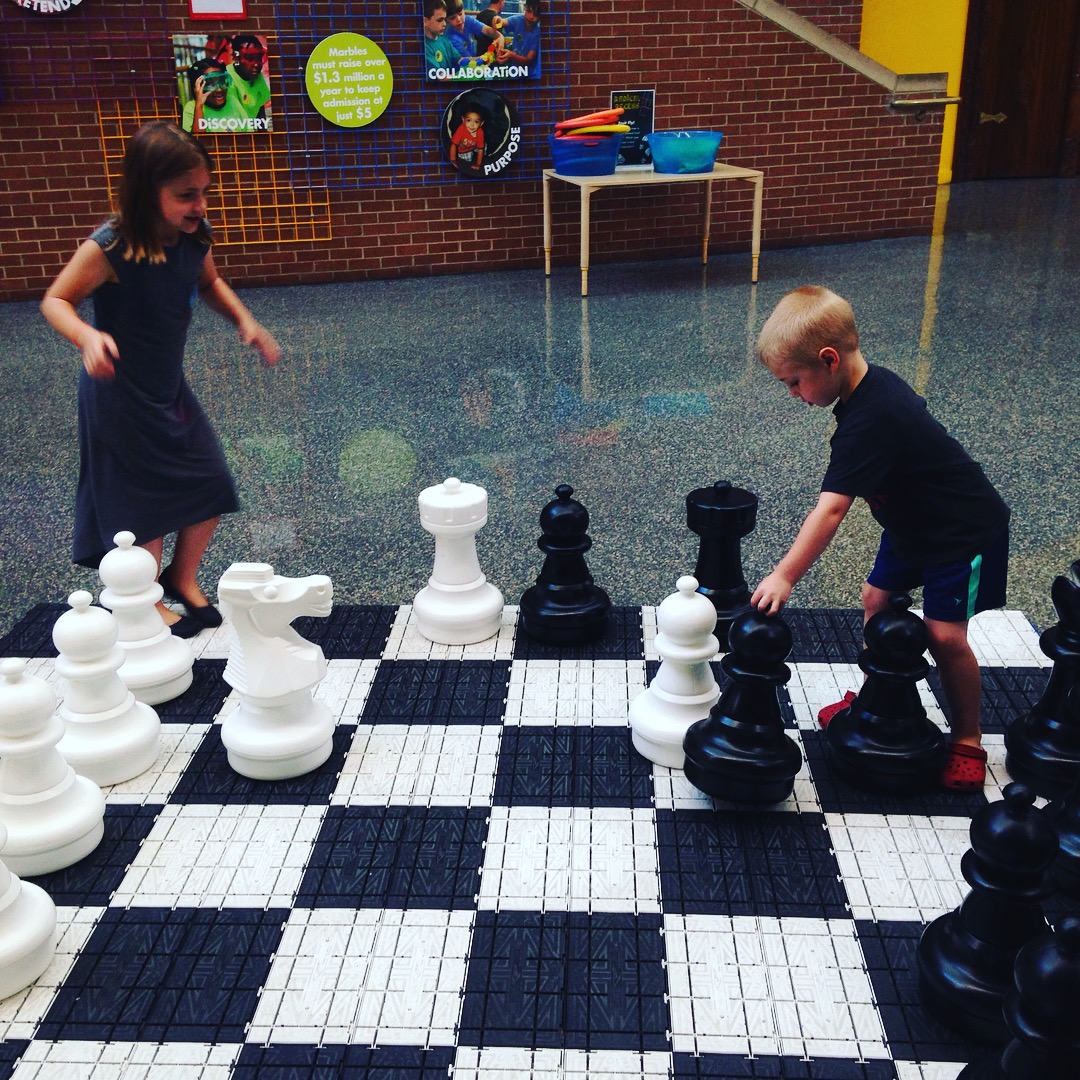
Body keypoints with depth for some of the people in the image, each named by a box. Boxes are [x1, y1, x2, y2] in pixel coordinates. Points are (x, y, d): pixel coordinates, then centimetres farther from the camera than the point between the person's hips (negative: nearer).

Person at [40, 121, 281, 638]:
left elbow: (209, 283, 14)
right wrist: (87, 337, -35)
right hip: (119, 395, -6)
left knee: (211, 487, 9)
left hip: (170, 387, 7)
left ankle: (183, 579, 33)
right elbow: (55, 300, -16)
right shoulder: (109, 248, -26)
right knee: (143, 501, 5)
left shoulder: (194, 238, -7)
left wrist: (245, 322, -1)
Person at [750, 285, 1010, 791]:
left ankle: (967, 741, 10)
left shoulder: (868, 420, -35)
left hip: (966, 532, -10)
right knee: (877, 599, 11)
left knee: (944, 633, -9)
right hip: (914, 522, 10)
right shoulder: (873, 381, -6)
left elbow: (830, 509, -39)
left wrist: (784, 576, -38)